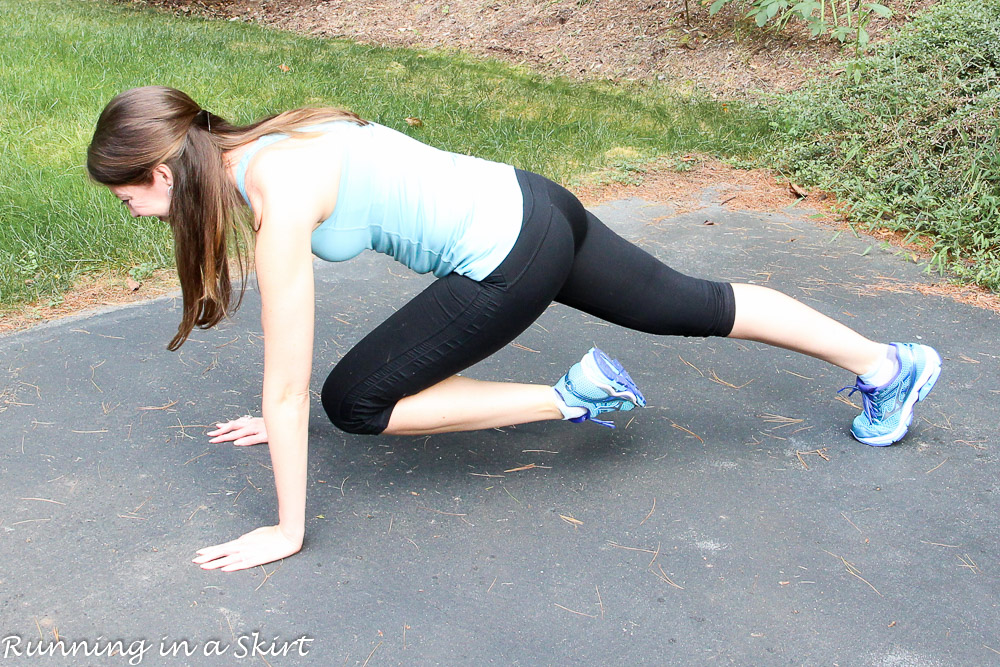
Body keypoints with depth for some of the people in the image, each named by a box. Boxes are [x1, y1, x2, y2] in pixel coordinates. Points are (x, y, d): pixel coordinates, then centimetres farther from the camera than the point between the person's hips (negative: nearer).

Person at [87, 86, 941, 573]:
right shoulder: (259, 150, 6)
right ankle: (891, 363, 36)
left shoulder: (278, 201, -21)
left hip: (507, 257, -9)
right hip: (525, 203, 9)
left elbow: (286, 384, -18)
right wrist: (282, 417, 27)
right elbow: (289, 337, 19)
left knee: (355, 401, 0)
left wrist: (287, 532, -9)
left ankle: (574, 396, 0)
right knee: (693, 306, 21)